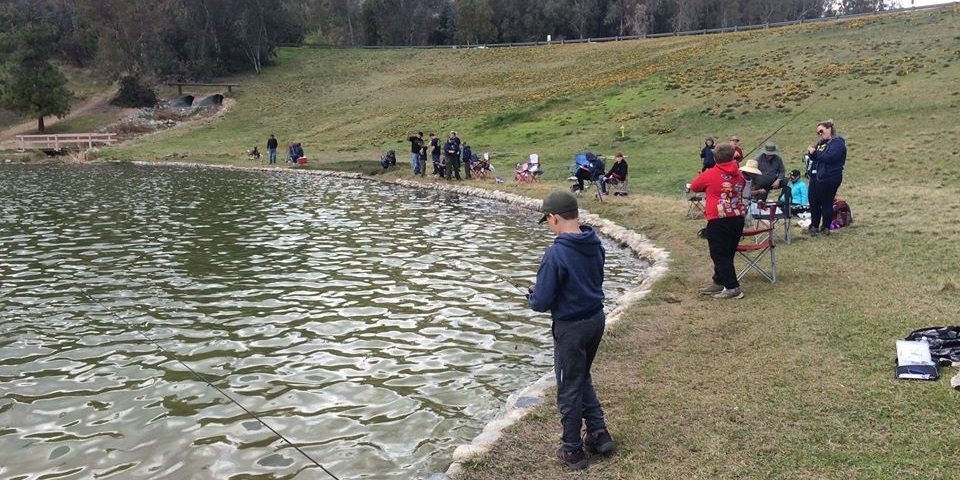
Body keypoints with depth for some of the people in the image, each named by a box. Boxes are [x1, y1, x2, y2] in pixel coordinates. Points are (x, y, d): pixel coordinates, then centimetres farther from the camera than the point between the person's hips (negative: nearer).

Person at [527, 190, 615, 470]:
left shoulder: (556, 253, -25)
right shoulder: (595, 244, -2)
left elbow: (541, 303, -22)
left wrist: (532, 295, 1)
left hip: (571, 327, -7)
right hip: (597, 319, 7)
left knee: (569, 388, 10)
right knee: (582, 378, 27)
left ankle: (572, 451, 24)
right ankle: (599, 434, 30)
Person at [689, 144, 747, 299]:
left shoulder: (710, 175, -6)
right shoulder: (739, 174, 6)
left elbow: (694, 186, 9)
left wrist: (707, 188, 28)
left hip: (719, 221, -6)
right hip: (738, 218, 6)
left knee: (720, 255, -1)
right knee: (727, 254, 15)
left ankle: (732, 288, -5)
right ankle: (719, 283, 27)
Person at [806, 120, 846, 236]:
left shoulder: (838, 143, -9)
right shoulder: (821, 142, 18)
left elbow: (829, 157, -23)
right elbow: (815, 157, 17)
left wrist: (815, 152, -14)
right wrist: (811, 152, -4)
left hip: (829, 179, -8)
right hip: (816, 177, 8)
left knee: (826, 204, 1)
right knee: (813, 202, 10)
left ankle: (826, 227, 13)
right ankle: (814, 226, 21)